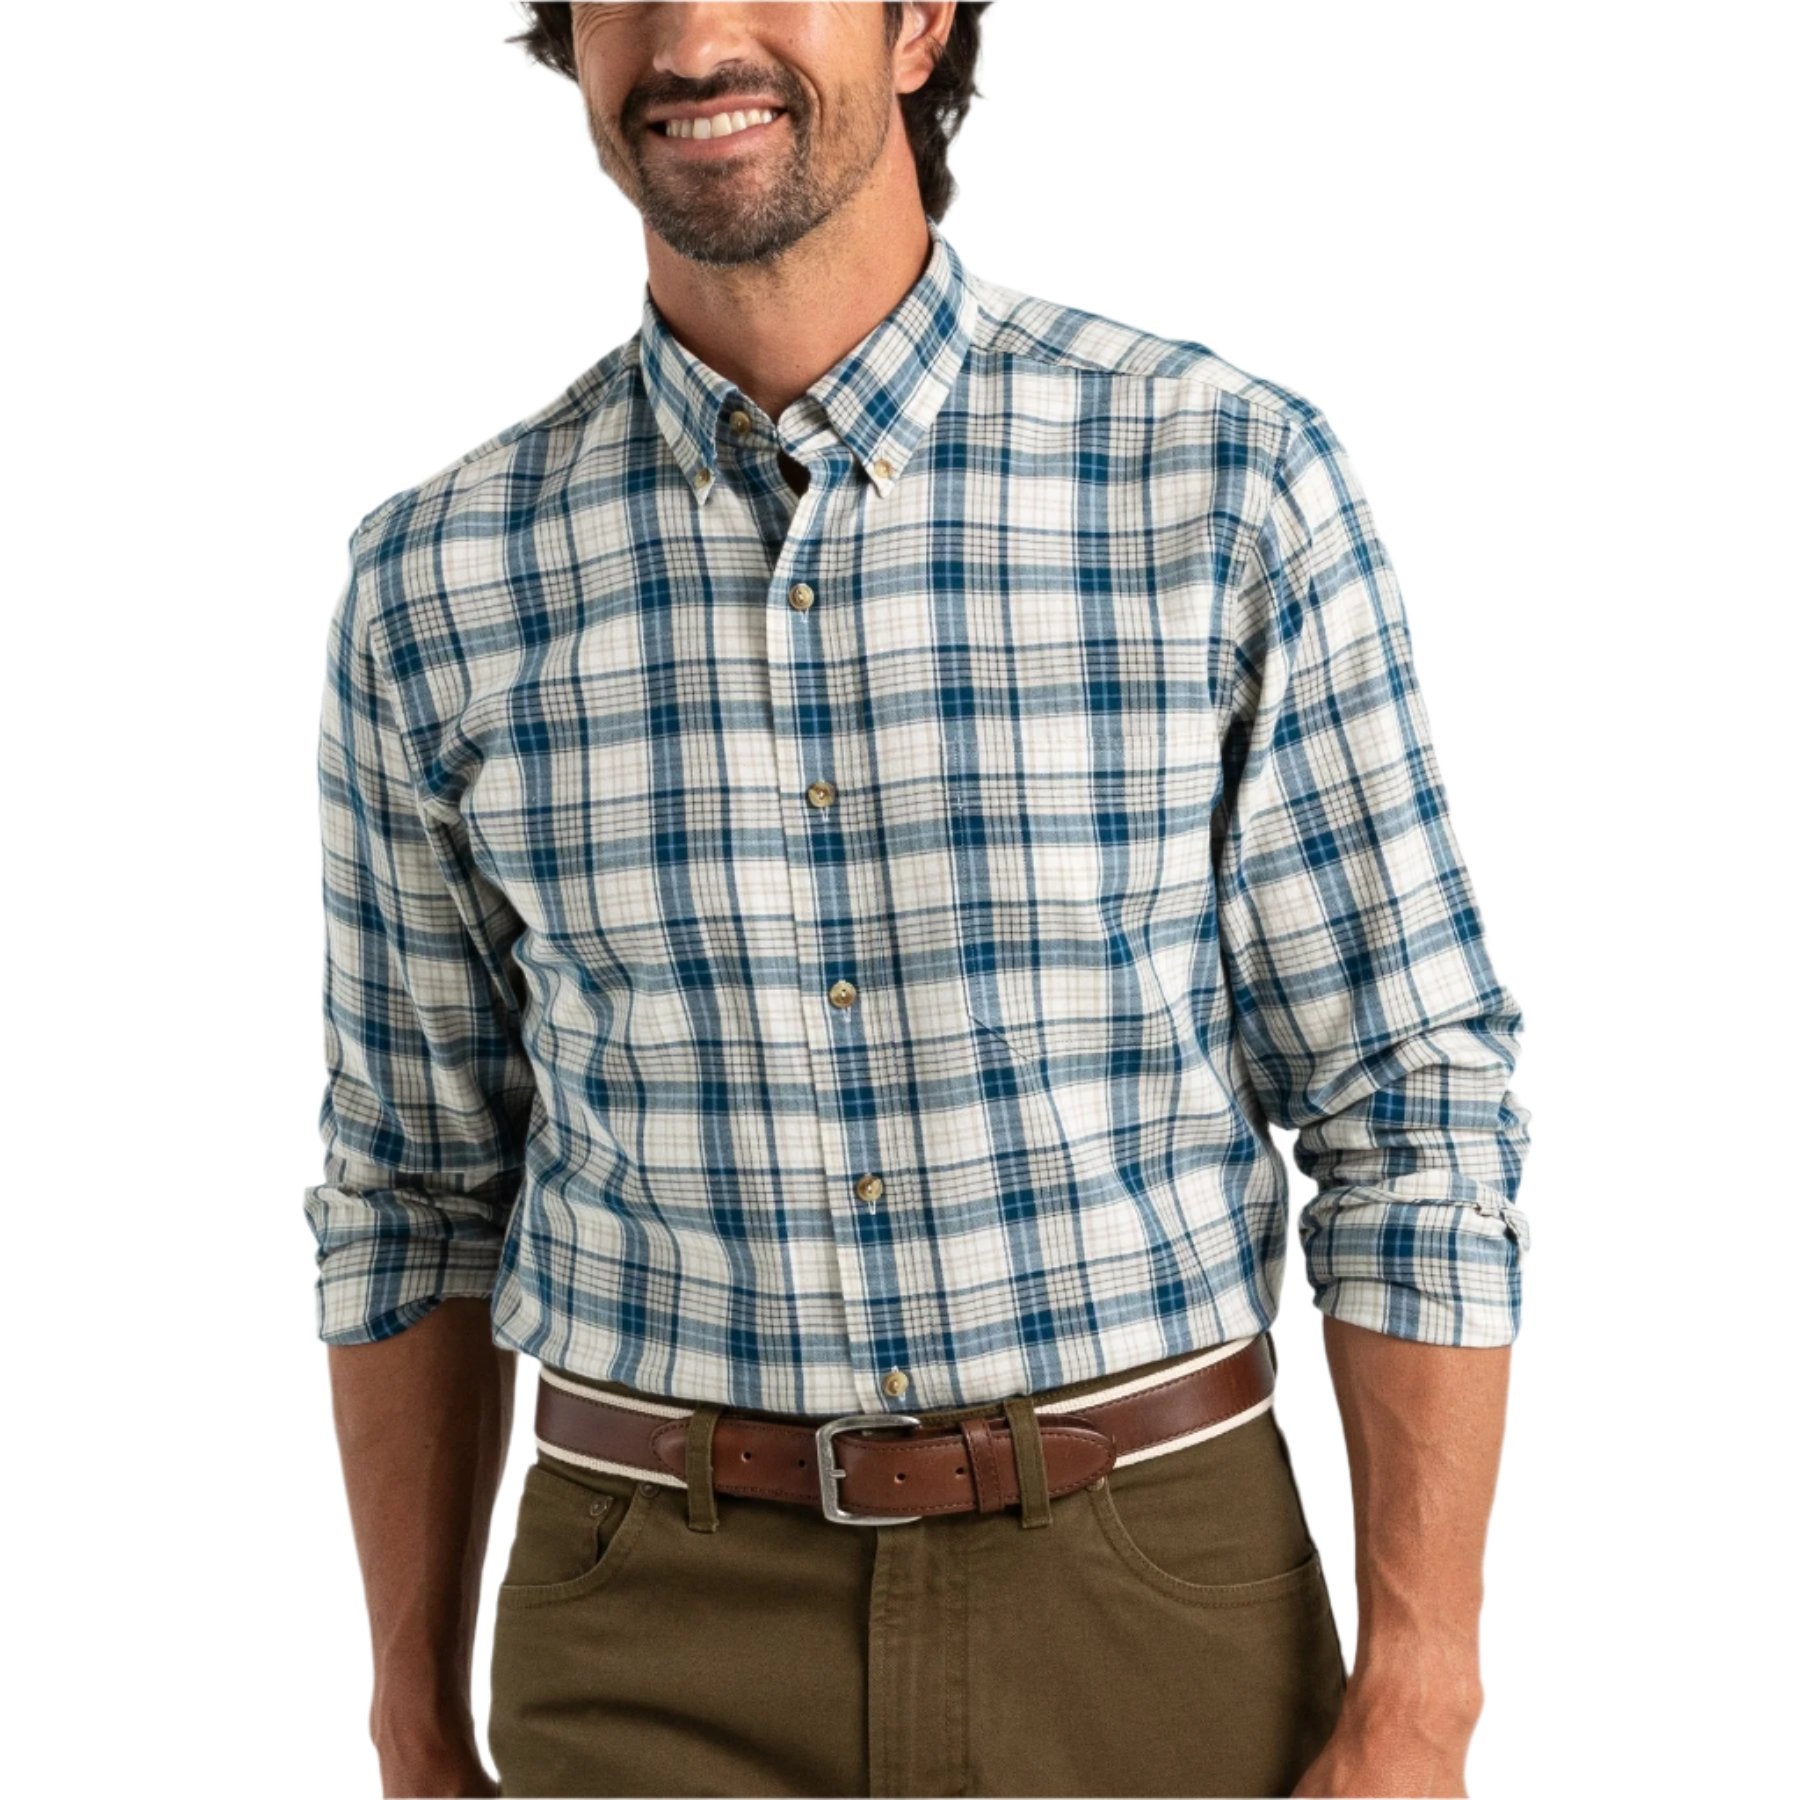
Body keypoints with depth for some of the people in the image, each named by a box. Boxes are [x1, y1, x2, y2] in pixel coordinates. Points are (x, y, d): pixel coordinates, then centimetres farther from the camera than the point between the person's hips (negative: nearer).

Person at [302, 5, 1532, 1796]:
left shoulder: (1231, 482, -7)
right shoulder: (437, 580, -1)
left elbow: (1410, 1113, -5)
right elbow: (417, 1190, 8)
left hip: (1152, 1605, -1)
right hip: (659, 1651, 1)